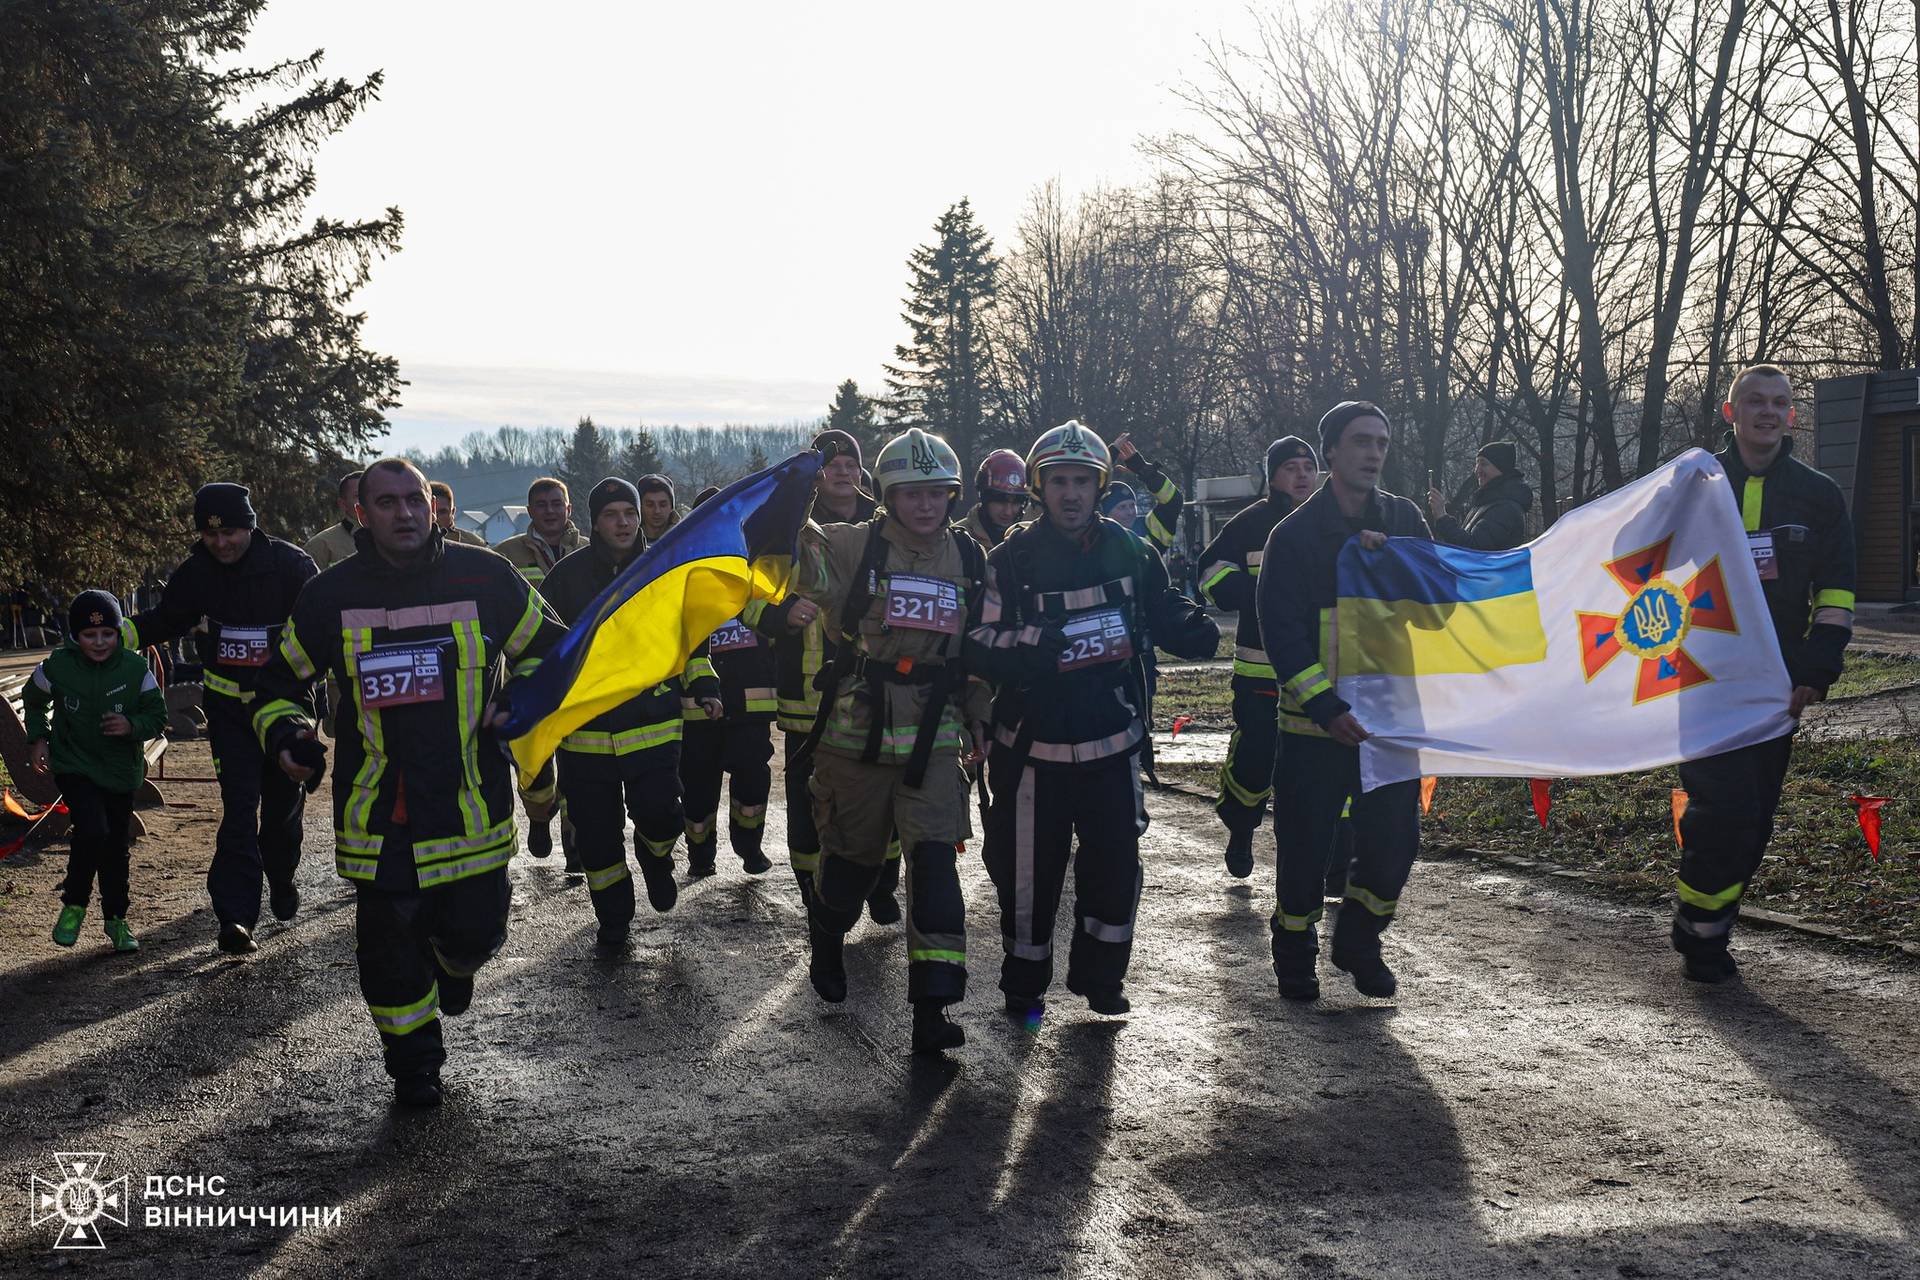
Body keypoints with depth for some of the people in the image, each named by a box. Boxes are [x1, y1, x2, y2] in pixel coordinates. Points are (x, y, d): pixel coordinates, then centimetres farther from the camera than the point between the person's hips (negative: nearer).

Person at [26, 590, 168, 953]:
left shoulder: (135, 669, -10)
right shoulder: (57, 667, -10)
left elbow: (158, 716, -2)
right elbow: (33, 701, 12)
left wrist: (132, 725, -21)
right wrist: (39, 739, 2)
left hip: (121, 770, 2)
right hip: (74, 766, -2)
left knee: (115, 845, 9)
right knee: (92, 830, -22)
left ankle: (116, 919, 26)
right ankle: (73, 905, 0)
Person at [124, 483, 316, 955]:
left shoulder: (289, 563, -12)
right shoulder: (197, 571, -2)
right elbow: (165, 620, 12)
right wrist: (117, 632, -5)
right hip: (228, 705, 1)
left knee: (284, 799, 13)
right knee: (239, 806, -10)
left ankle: (281, 878, 39)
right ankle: (236, 914, -13)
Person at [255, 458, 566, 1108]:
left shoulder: (485, 577, -3)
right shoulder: (332, 594, 0)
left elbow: (551, 648, 11)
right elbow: (280, 678, 15)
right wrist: (285, 732, -4)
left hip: (473, 803, 0)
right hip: (378, 807, 0)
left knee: (475, 932, 7)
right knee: (389, 944, 5)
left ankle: (454, 959, 47)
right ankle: (414, 1064, 29)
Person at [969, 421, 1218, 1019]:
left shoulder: (1129, 552, 2)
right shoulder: (1010, 558, -7)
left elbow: (1164, 611, 13)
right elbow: (979, 644, -11)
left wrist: (1193, 628, -9)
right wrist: (1025, 647, -31)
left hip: (1111, 741, 3)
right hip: (1033, 742, -2)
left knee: (1116, 864, 9)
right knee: (1029, 870, 5)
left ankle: (1099, 977, 29)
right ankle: (1024, 983, 25)